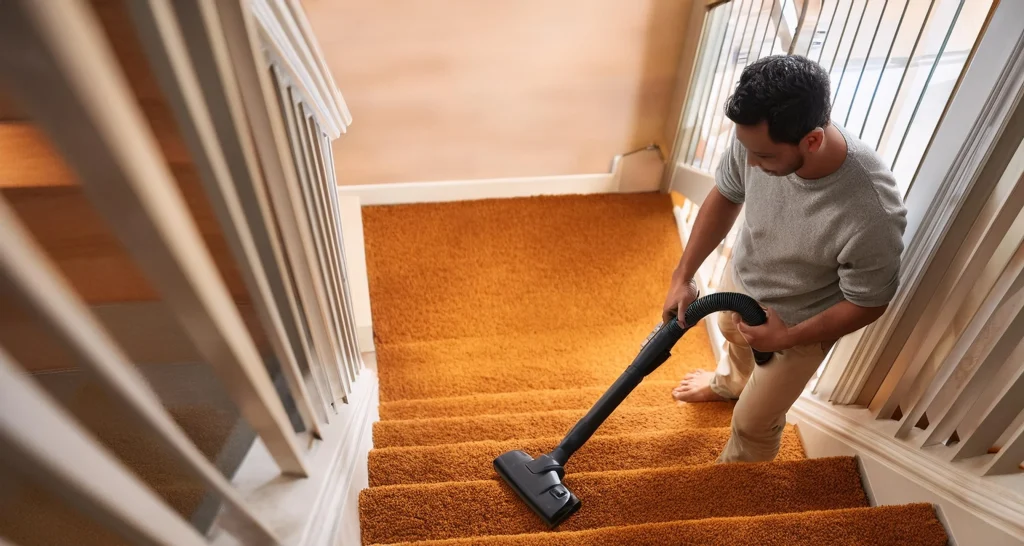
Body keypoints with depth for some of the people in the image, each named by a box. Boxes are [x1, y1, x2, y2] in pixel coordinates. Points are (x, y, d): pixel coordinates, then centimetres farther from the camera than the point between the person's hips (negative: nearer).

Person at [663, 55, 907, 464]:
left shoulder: (873, 215, -43)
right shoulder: (760, 138, -29)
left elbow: (868, 304, -24)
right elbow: (725, 196, -8)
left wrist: (788, 339, -21)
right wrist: (683, 275, -9)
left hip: (798, 324, -5)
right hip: (742, 278, 5)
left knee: (753, 423, 17)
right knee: (733, 337, 37)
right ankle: (730, 384, 74)